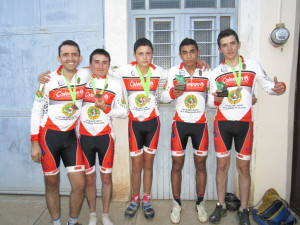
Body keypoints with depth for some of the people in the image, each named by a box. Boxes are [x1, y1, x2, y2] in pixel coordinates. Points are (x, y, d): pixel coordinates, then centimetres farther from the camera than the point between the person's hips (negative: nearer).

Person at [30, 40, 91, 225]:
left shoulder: (85, 76, -3)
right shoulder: (49, 80, -8)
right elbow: (37, 111, -2)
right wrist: (35, 143, -5)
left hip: (71, 136, 2)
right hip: (48, 135, -1)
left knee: (80, 184, -1)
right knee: (52, 185, 9)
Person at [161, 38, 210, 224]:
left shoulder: (207, 72, 2)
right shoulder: (174, 72, 0)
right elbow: (164, 98, 3)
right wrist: (172, 93, -18)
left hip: (200, 123, 1)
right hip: (180, 123, 0)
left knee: (201, 164, 8)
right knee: (177, 164, 4)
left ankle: (200, 203, 27)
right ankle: (177, 204, 23)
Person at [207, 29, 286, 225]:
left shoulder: (253, 66, 3)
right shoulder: (216, 72, 5)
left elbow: (267, 85, 8)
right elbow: (211, 102, 7)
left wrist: (279, 87, -15)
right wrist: (216, 100, -16)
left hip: (244, 123, -1)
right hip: (222, 123, 1)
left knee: (244, 167, 4)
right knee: (222, 165, 7)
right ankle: (221, 206, 23)